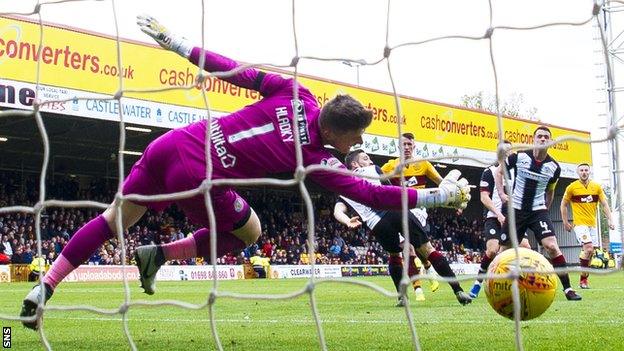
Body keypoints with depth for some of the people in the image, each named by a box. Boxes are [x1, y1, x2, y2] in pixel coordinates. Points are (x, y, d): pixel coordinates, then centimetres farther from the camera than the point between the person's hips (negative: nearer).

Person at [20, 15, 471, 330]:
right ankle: (160, 254, 11)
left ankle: (44, 288, 13)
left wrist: (174, 41, 8)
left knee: (113, 221, 18)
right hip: (195, 175, -5)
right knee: (249, 232, 20)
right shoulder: (317, 161, -6)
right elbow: (373, 195, -3)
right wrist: (441, 195, 4)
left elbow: (235, 71, 3)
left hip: (169, 145, 6)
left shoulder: (295, 92, 3)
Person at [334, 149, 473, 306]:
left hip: (377, 224, 2)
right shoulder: (373, 169, 23)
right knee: (428, 250, 2)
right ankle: (458, 290, -5)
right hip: (396, 210, -2)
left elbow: (338, 212, 8)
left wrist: (349, 222, -7)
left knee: (394, 255, 30)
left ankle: (402, 297, 20)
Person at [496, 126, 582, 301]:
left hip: (538, 211, 0)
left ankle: (568, 289, -12)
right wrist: (501, 194, -4)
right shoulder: (518, 157, -8)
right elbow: (499, 171, 7)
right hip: (515, 209, 0)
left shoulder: (554, 167, -2)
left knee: (552, 247, -17)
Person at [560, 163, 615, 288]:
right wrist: (565, 222, 4)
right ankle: (583, 279, -10)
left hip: (592, 224, 5)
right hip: (580, 224, -5)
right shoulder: (572, 187, -2)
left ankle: (584, 278, 19)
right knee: (589, 248, -19)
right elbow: (563, 205, 7)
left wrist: (609, 219, -5)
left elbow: (604, 204, 6)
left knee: (590, 253, 5)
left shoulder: (597, 187, 7)